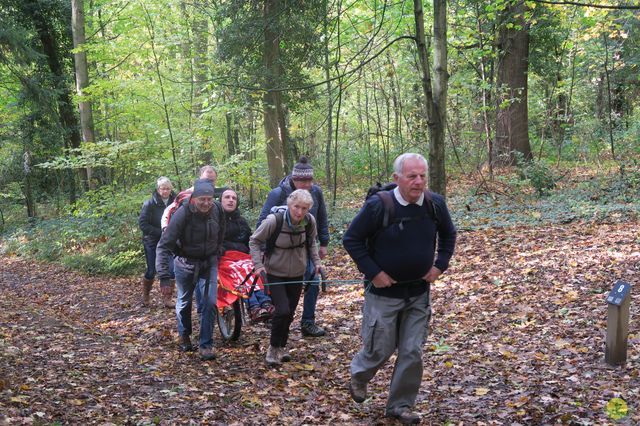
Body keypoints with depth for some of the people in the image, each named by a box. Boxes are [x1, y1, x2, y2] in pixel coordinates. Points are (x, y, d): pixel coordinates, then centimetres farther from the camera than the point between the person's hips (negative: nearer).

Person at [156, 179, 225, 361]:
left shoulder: (217, 210, -14)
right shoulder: (182, 214, -26)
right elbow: (164, 245, -26)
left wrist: (217, 253, 15)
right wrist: (163, 273, -32)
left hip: (209, 263, 2)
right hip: (186, 263, -2)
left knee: (209, 302, -7)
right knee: (184, 302, 14)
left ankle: (206, 345, 5)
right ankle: (184, 336, 40)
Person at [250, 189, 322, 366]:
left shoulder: (309, 221, -12)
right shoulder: (274, 220, -25)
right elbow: (254, 241, -11)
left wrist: (316, 261, 0)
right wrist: (258, 264, -20)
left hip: (297, 274, 4)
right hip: (275, 273, -4)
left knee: (290, 313, 11)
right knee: (283, 310, -16)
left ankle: (281, 347, 32)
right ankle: (273, 348, 5)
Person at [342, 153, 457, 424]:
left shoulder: (435, 204, -6)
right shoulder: (378, 206, -19)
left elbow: (448, 235, 13)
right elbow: (351, 240, -10)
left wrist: (440, 265, 2)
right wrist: (373, 272, -14)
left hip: (419, 293, 4)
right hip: (383, 292, -4)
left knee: (412, 352, 6)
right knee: (380, 349, 5)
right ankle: (358, 376, 39)